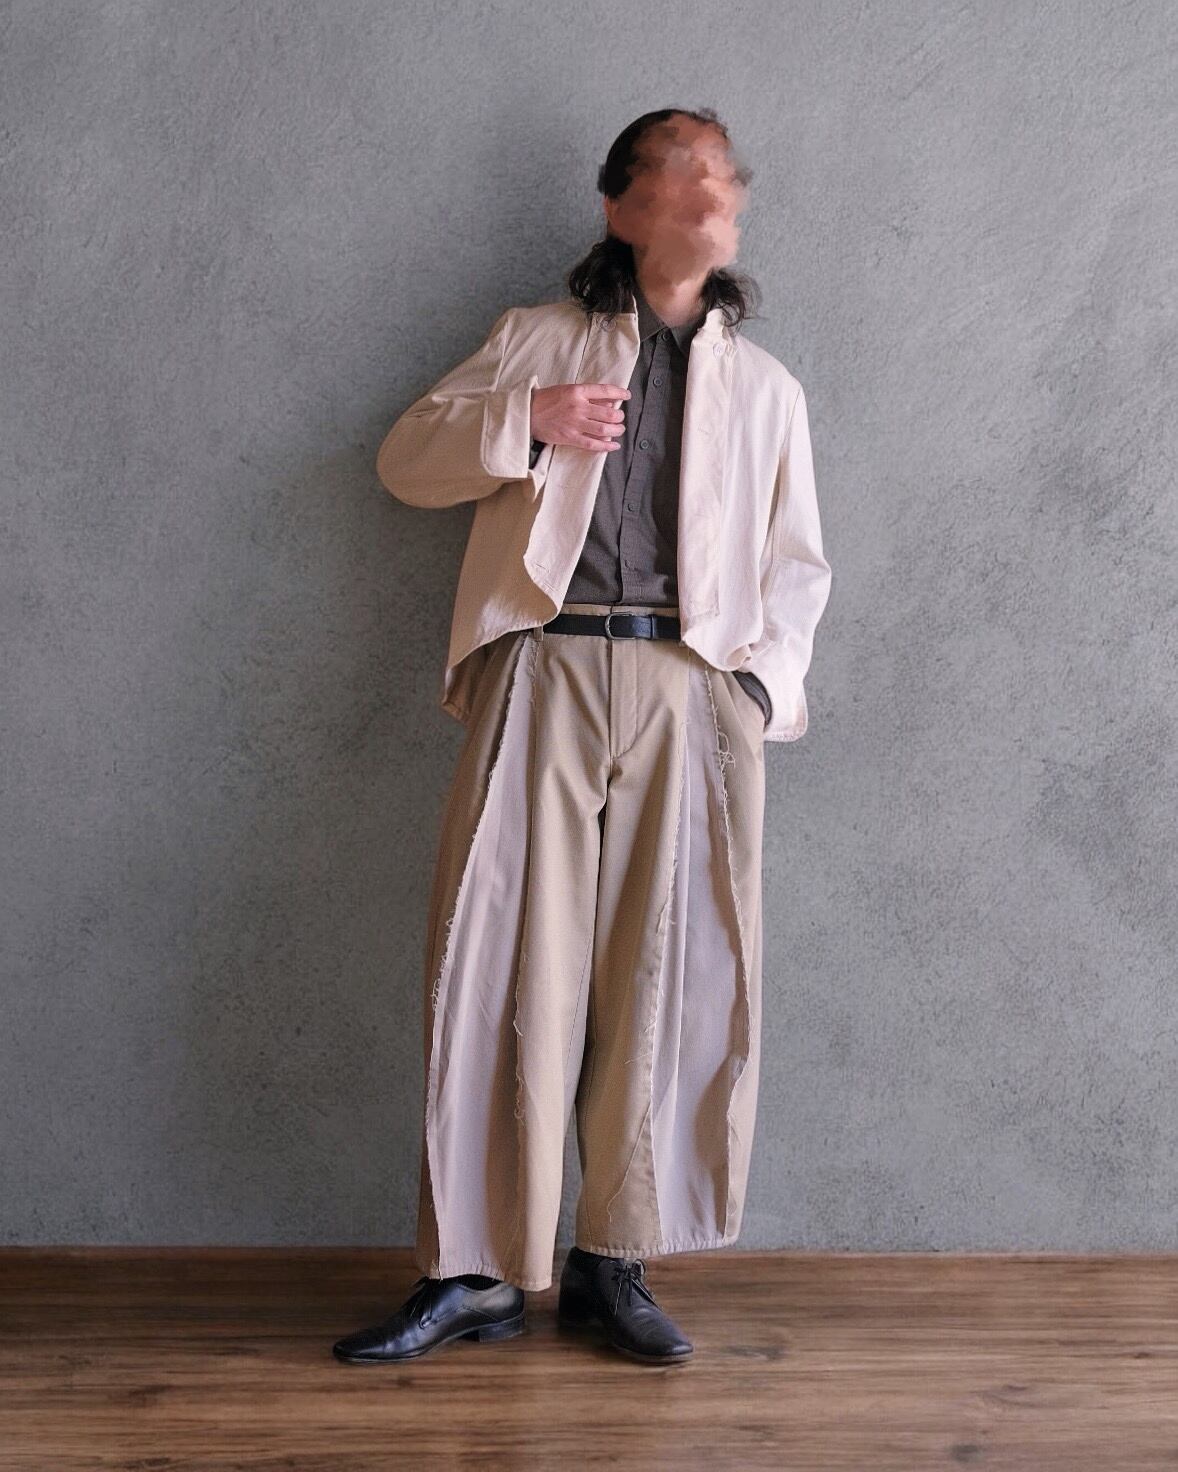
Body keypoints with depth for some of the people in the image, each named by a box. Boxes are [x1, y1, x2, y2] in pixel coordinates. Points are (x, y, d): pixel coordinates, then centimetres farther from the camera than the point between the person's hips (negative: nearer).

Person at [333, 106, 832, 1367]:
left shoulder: (767, 388, 22)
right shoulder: (534, 342, 18)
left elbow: (798, 562, 18)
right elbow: (405, 459, 14)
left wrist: (764, 674, 0)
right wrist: (526, 422, -4)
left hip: (694, 687, 2)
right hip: (545, 672, -1)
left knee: (671, 978, -2)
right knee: (500, 966, -7)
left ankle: (614, 1263, 10)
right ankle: (472, 1270, 2)